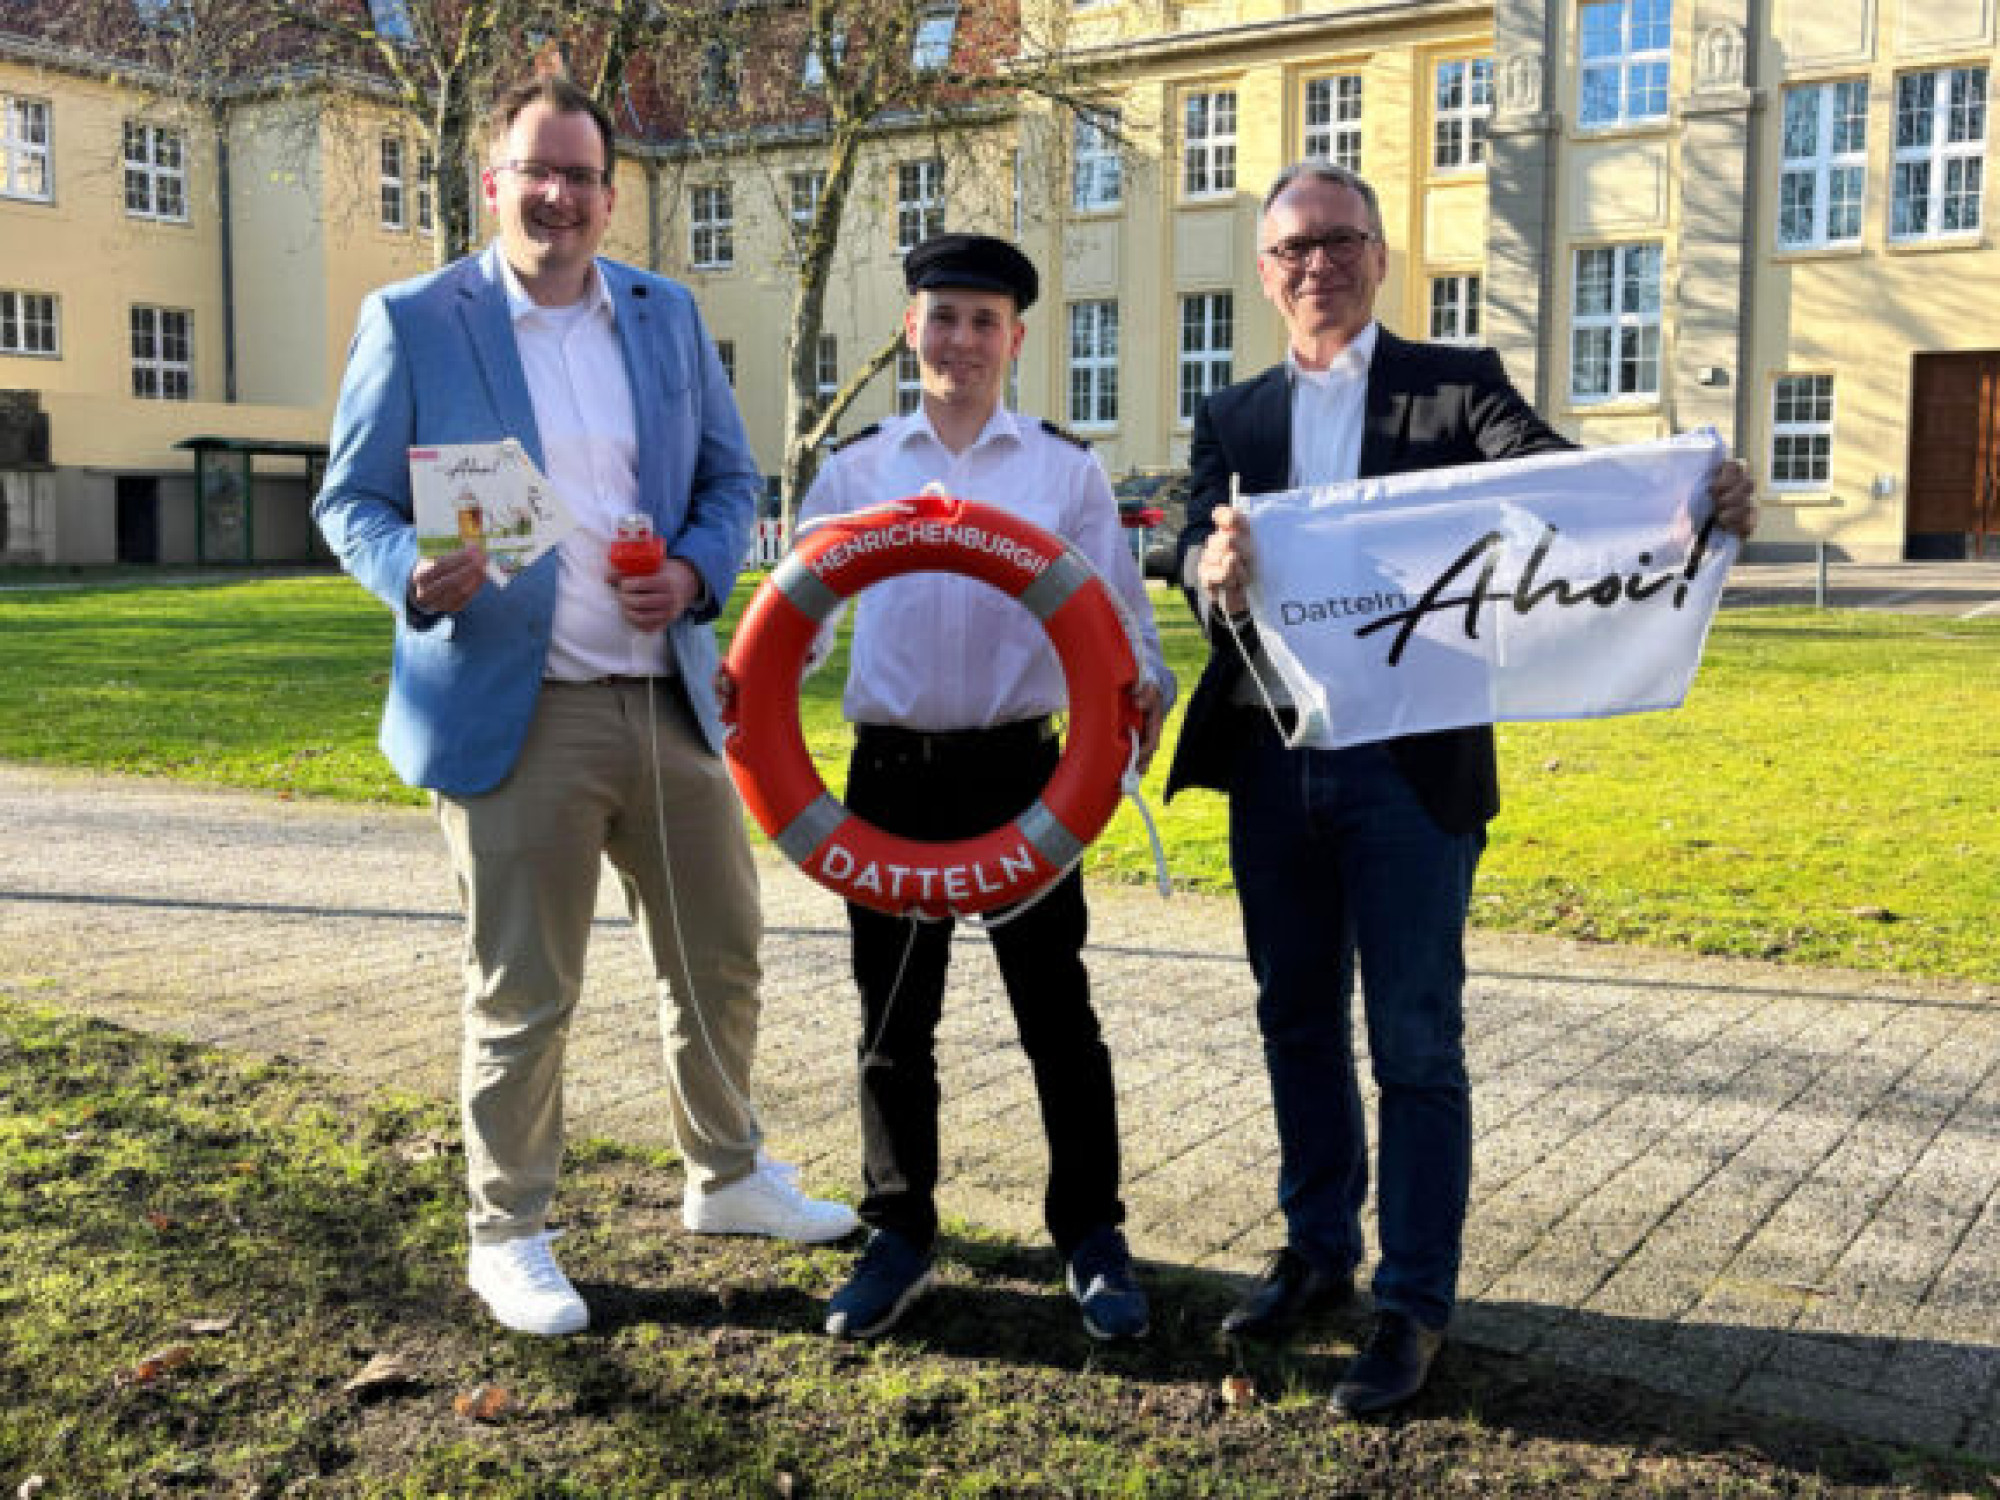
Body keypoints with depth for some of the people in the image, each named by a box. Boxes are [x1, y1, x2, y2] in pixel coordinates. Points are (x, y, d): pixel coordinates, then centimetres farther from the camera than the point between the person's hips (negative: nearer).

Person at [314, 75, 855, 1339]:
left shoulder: (669, 316, 10)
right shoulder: (413, 322, -1)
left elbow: (731, 477, 15)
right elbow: (351, 501, 1)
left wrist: (697, 572, -6)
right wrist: (412, 572, -21)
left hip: (672, 700, 5)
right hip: (517, 713, -4)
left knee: (722, 960, 14)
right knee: (522, 997, 4)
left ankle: (728, 1176, 36)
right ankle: (509, 1237, 24)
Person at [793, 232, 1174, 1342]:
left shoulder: (1065, 469, 4)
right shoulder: (855, 470, 8)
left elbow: (1114, 613, 1)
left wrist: (1143, 687, -19)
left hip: (1018, 769, -1)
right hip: (893, 771, 2)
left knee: (1055, 1010, 6)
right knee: (893, 1016, 11)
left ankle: (1091, 1238, 22)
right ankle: (899, 1235, 26)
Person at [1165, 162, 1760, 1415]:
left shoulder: (1456, 384, 2)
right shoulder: (1234, 417, 11)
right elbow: (1197, 551, -5)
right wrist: (1215, 570, -30)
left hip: (1411, 760, -3)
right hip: (1272, 759, 4)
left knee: (1416, 1041, 0)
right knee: (1299, 1022, 14)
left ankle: (1416, 1303, 12)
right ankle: (1319, 1249, 31)